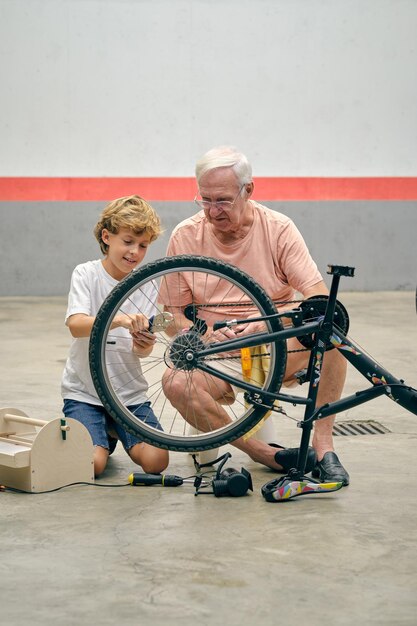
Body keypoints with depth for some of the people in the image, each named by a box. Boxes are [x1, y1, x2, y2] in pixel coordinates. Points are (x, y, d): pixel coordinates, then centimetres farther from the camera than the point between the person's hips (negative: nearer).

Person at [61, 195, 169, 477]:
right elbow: (76, 325, -23)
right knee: (92, 464, -23)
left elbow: (142, 351, -2)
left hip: (130, 392, 3)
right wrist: (119, 320, -41)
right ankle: (105, 436, 13)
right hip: (84, 391, -3)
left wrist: (144, 345, -27)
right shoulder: (87, 274, -6)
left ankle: (116, 430, 16)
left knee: (156, 460, -16)